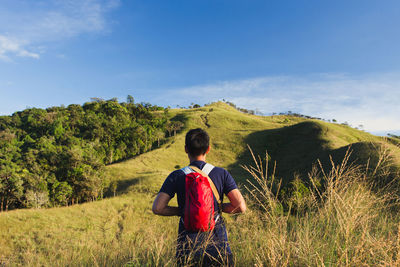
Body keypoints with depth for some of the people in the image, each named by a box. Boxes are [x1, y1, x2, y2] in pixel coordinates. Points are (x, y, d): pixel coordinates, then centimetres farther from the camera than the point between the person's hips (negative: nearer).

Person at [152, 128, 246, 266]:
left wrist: (181, 211, 9)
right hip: (218, 248, 0)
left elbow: (157, 208, -7)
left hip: (188, 249, 1)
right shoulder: (222, 174, -2)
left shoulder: (176, 176, -2)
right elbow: (241, 207, -6)